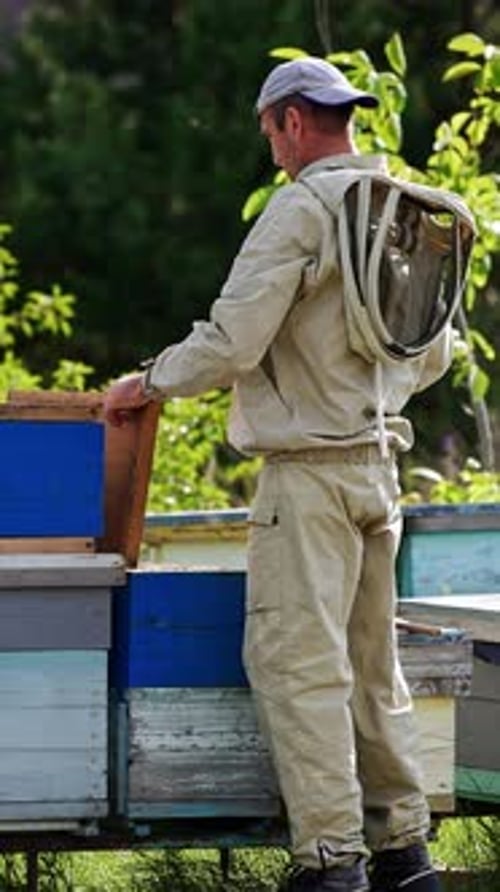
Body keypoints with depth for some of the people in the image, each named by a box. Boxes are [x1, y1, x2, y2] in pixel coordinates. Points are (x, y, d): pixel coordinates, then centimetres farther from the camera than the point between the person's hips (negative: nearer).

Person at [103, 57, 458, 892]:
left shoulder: (300, 211, -14)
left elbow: (230, 341, -18)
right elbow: (433, 353, 20)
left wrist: (148, 383, -2)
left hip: (309, 470, -8)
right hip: (378, 461, 8)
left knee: (299, 663, -7)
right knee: (372, 666, 14)